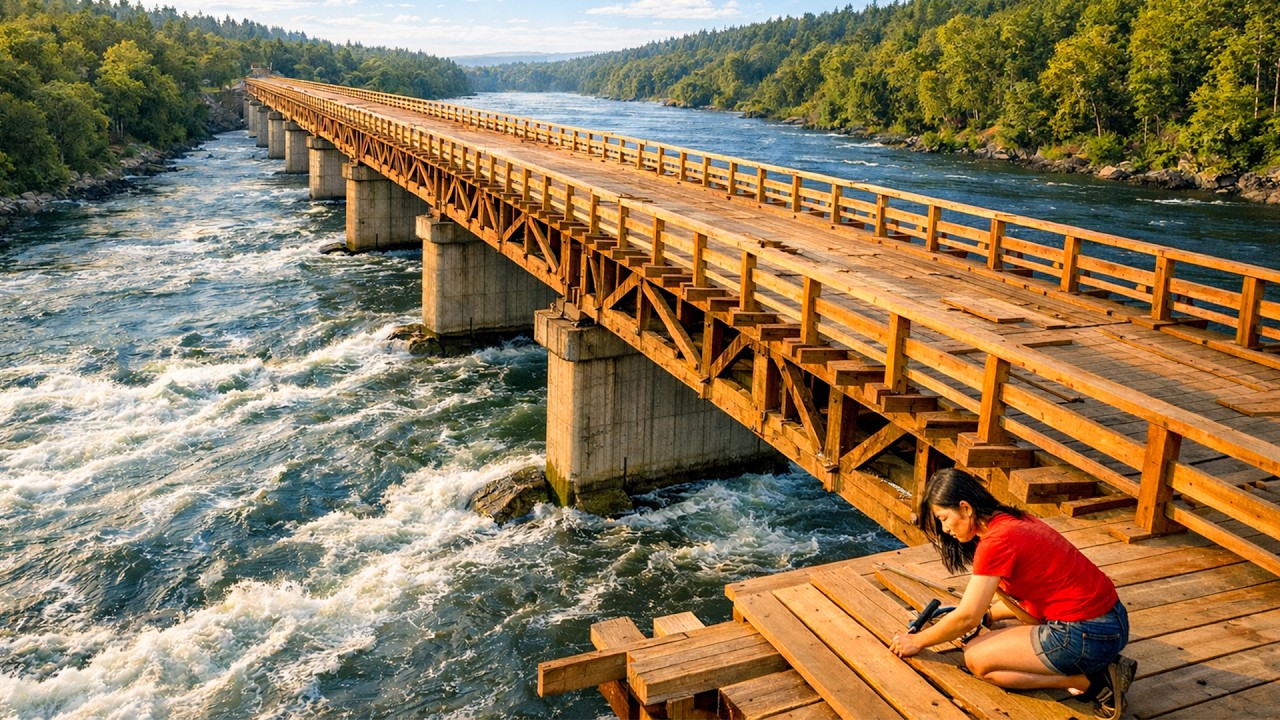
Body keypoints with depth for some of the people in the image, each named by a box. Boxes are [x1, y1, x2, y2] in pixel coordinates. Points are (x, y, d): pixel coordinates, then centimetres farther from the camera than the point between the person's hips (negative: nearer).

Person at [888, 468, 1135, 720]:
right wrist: (985, 614, 14)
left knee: (976, 658, -2)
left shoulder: (996, 541, -17)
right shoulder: (1014, 520, 10)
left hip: (1087, 636, -9)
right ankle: (1099, 666, 10)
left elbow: (966, 618, -11)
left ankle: (1090, 681, -4)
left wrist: (918, 641, 2)